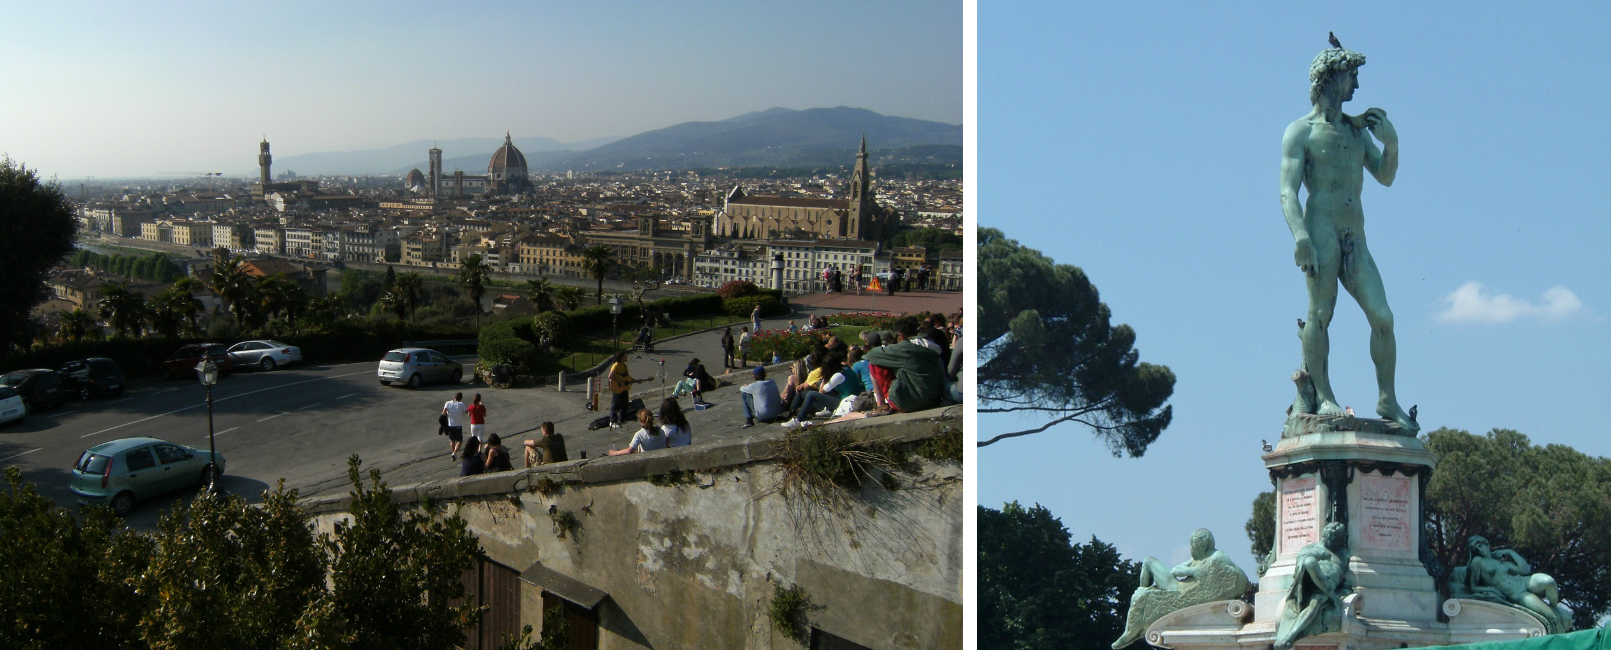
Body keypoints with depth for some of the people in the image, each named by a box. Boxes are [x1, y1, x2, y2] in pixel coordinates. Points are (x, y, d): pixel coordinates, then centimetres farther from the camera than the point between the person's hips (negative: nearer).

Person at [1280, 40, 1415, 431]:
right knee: (1320, 313, -10)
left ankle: (1387, 400, 2)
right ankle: (1323, 396, -4)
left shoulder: (1358, 129, 23)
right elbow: (1288, 192, -6)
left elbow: (1385, 178, 22)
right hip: (1320, 232, -5)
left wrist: (1391, 143, 3)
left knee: (1382, 317, -4)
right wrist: (1300, 237, -22)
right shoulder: (1301, 131, 5)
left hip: (1356, 239, 5)